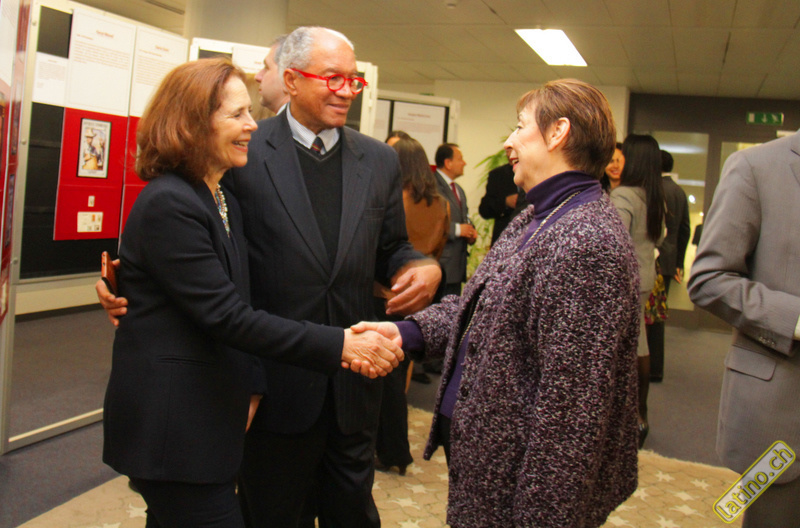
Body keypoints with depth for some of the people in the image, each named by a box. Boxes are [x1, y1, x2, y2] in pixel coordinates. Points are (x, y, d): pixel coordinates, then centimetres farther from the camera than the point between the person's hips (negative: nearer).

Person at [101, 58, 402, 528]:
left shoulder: (226, 204, 12)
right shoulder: (168, 204, -18)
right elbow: (224, 315, -23)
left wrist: (249, 387, 4)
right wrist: (337, 345, -23)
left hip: (208, 418, 9)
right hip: (170, 427, -9)